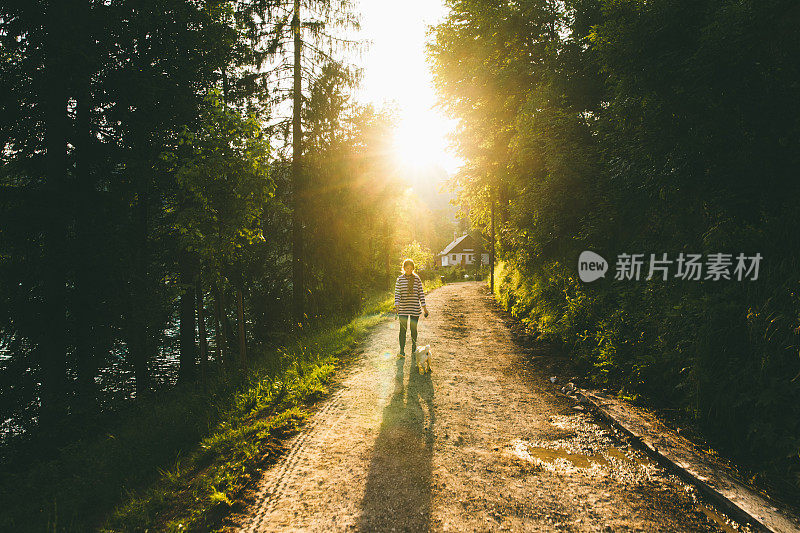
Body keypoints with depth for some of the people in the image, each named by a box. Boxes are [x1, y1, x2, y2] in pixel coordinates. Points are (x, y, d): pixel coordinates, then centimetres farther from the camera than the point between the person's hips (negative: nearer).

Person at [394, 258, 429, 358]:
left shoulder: (417, 278, 3)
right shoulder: (400, 279, 0)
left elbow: (421, 293, 5)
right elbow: (397, 293, -3)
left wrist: (424, 307, 3)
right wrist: (396, 305, -17)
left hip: (415, 308, 1)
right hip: (403, 308, -1)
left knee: (414, 329, 9)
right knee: (403, 329, -4)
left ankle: (414, 349, 24)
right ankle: (402, 350, 0)